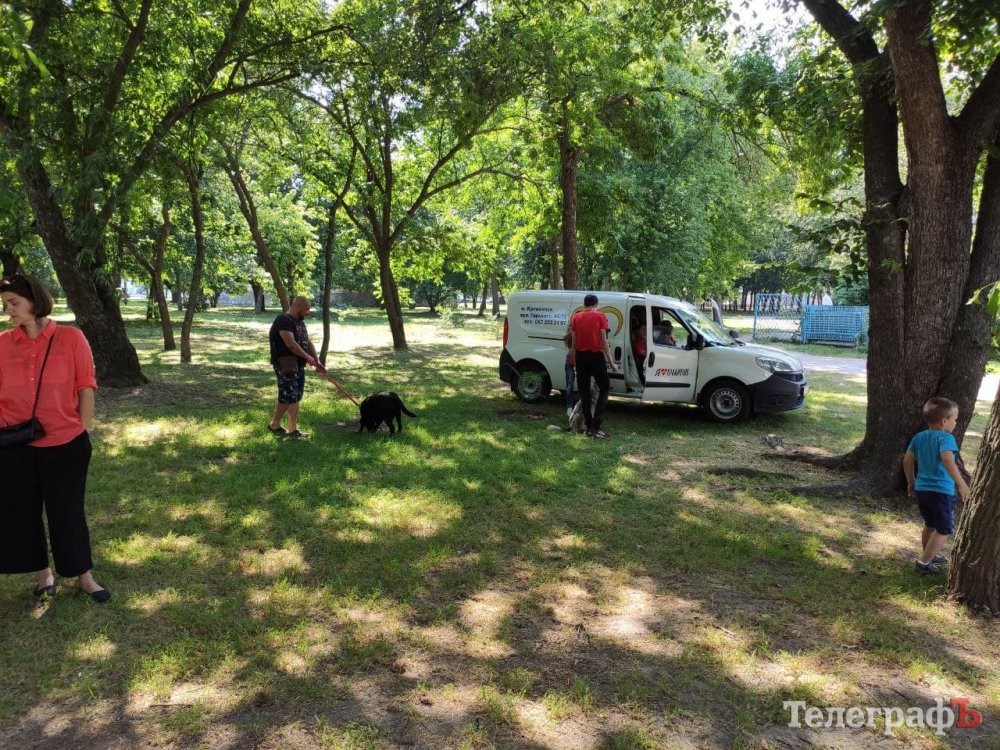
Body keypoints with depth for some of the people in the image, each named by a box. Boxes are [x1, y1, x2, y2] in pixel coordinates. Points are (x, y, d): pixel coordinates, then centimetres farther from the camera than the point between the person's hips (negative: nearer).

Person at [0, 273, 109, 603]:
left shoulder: (71, 338, -7)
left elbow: (86, 388, -4)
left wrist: (82, 434, -5)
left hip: (65, 445, -3)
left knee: (68, 512, 8)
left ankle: (84, 576, 25)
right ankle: (43, 574, 33)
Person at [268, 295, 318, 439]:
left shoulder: (300, 322, 15)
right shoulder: (283, 320, -15)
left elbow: (308, 342, 19)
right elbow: (290, 344, -24)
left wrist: (316, 360, 10)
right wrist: (307, 357, -17)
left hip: (298, 365, 10)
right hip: (285, 365, -9)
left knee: (296, 397, 10)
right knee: (287, 396, -7)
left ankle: (292, 429, 15)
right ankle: (274, 425, 11)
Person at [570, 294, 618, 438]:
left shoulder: (576, 317, 7)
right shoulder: (600, 316, -2)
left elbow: (574, 341, 5)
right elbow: (604, 341, -6)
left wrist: (575, 359, 12)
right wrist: (611, 362, -3)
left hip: (581, 356, 3)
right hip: (596, 356, -3)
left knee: (584, 392, 9)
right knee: (604, 389, 6)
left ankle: (589, 426, 10)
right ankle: (595, 427, -5)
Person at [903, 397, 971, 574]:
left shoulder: (919, 437, 6)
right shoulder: (946, 438, -16)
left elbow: (907, 461, 9)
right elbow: (948, 460, -33)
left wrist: (911, 482, 21)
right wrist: (961, 484, -33)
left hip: (922, 489, 7)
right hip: (941, 492, -7)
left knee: (930, 525, 26)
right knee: (944, 530, 8)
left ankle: (928, 555, 39)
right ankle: (924, 562, 9)